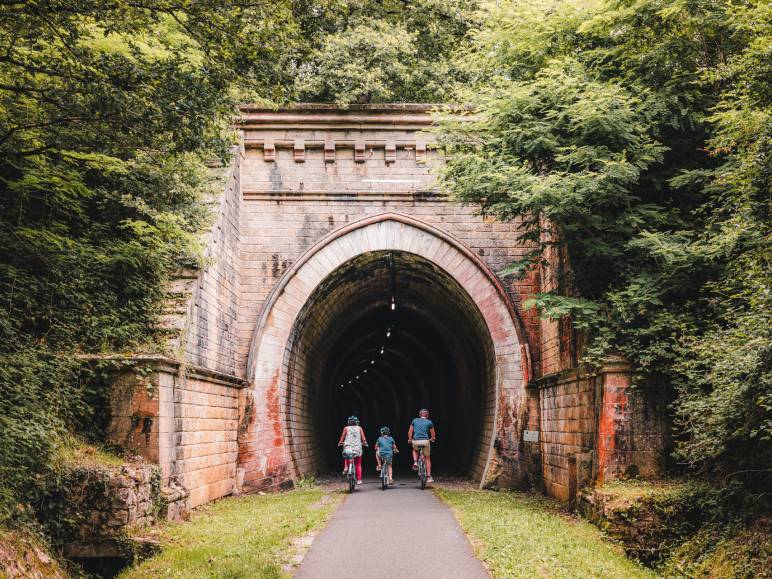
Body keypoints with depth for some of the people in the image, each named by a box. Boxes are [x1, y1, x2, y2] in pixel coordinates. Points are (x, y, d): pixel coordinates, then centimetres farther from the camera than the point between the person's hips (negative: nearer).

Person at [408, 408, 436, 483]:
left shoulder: (414, 420, 11)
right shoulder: (429, 422, 7)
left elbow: (410, 432, 11)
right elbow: (433, 435, 15)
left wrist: (410, 440, 26)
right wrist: (432, 439, 36)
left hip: (415, 441, 1)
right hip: (425, 441, -1)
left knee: (415, 451, 36)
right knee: (427, 459, 15)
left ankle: (415, 463, 10)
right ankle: (429, 477, 10)